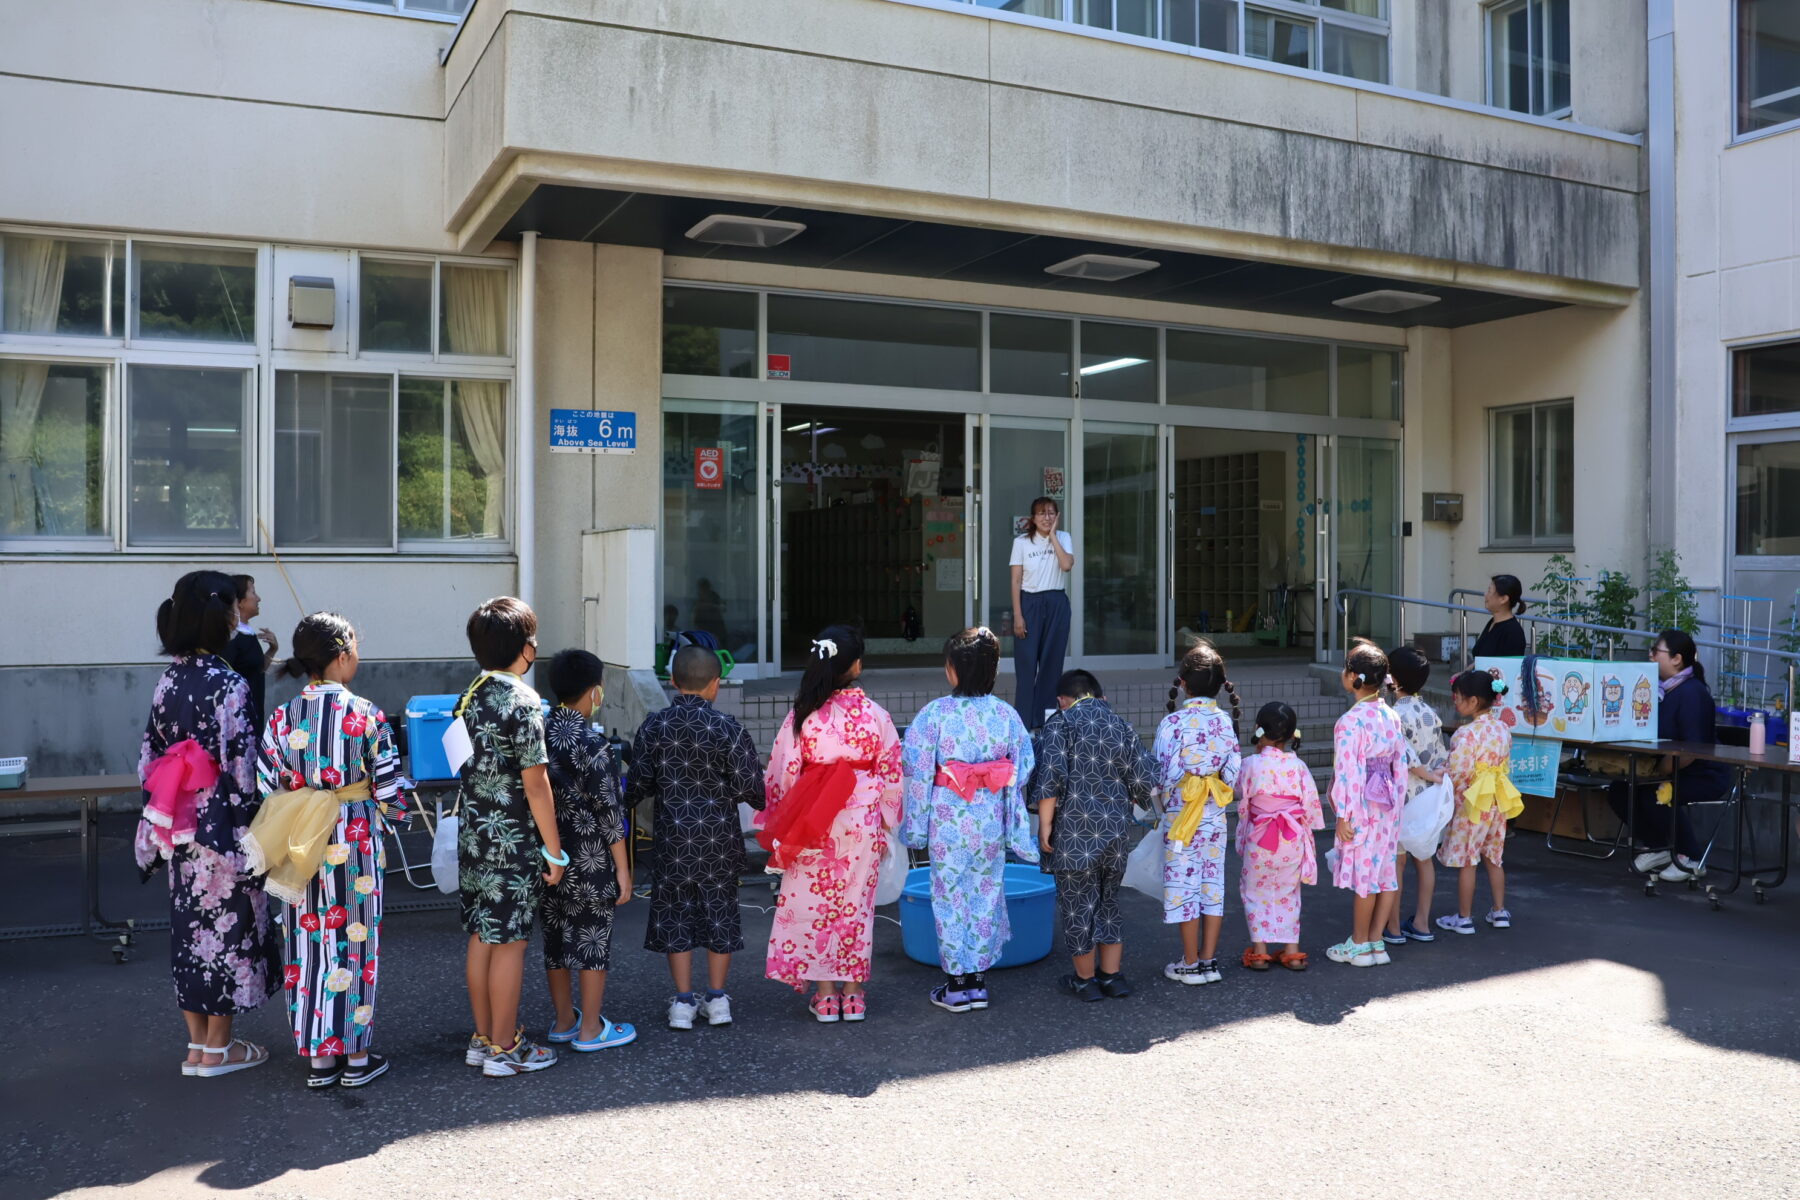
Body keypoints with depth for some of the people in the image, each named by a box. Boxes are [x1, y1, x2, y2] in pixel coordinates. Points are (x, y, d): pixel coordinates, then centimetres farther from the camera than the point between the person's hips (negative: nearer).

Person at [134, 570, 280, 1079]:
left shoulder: (167, 681, 4)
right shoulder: (228, 685, -18)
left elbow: (149, 758, 9)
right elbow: (240, 766, -18)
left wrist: (162, 825, 16)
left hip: (179, 828, 7)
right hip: (223, 827, -7)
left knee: (190, 925, 14)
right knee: (226, 926, 5)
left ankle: (197, 1043, 24)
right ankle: (218, 1048, 15)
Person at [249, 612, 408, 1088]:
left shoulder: (281, 717, -2)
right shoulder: (366, 714, -12)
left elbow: (267, 792, 0)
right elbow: (388, 790, -10)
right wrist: (396, 812, 11)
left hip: (299, 847, 3)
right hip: (354, 844, -3)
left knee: (308, 946, 11)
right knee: (353, 943, 7)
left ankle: (318, 1056, 20)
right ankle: (356, 1056, 16)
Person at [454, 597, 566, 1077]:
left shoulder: (471, 696, 7)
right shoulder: (524, 701, -17)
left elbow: (470, 766, 12)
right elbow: (535, 785, -17)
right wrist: (554, 851, -11)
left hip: (473, 835, 8)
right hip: (513, 840, -8)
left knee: (481, 937, 14)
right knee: (509, 942, 1)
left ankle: (483, 1037, 25)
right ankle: (504, 1049, 10)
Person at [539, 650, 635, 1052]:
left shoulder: (539, 731, 2)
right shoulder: (591, 742, -17)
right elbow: (609, 810, -15)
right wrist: (622, 868, -9)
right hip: (589, 860, -7)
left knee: (556, 934, 15)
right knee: (593, 938, 5)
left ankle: (564, 1020, 28)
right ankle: (591, 1029, 13)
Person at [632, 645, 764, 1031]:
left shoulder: (654, 725, -6)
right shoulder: (728, 728, -10)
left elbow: (639, 784, -3)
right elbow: (747, 788, -9)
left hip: (673, 836, 1)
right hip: (720, 836, 0)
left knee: (674, 912, 10)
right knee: (720, 908, 11)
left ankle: (683, 1002, 14)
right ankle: (717, 999, 18)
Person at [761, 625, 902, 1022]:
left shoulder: (802, 714, -9)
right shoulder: (875, 714, -7)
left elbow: (782, 774, -6)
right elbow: (892, 774, -2)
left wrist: (779, 828, 5)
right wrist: (885, 825, 11)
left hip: (812, 825, -1)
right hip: (862, 823, 1)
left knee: (813, 901, 10)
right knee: (856, 903, 12)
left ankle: (824, 995, 15)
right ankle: (853, 994, 20)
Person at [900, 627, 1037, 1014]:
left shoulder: (935, 713, -13)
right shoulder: (1006, 714, -3)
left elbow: (916, 768, -10)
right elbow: (1023, 769, 1)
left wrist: (916, 823, 1)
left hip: (948, 821, -3)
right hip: (990, 821, 3)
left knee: (951, 895, 8)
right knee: (986, 894, 14)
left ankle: (957, 985, 15)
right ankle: (978, 981, 21)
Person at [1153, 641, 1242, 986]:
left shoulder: (1173, 722, -14)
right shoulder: (1226, 722, -2)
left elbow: (1164, 773, -13)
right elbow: (1233, 773, 0)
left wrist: (1165, 806, 5)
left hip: (1180, 814, -4)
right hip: (1215, 816, 4)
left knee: (1183, 885, 4)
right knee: (1212, 883, 11)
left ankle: (1190, 964, 12)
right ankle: (1209, 961, 17)